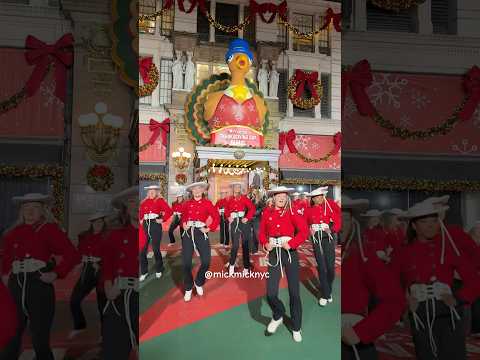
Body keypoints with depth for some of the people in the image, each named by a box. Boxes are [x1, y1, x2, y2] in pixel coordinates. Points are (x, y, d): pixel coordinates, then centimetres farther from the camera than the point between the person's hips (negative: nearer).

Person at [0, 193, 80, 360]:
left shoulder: (50, 229, -5)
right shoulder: (14, 232, 11)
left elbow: (73, 255, -12)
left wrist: (56, 274, -16)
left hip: (39, 286, -5)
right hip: (15, 287, 5)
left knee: (40, 338, 3)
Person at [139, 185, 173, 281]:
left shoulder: (160, 200, -1)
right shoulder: (144, 202, 11)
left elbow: (169, 211, -9)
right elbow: (141, 212, 22)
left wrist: (162, 220, -11)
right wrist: (141, 220, 7)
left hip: (155, 225, -4)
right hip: (145, 225, 4)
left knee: (155, 249, 2)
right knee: (142, 249, 2)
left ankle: (158, 270, 21)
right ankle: (144, 272, 13)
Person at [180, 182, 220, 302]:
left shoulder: (207, 203, 2)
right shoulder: (187, 204, 9)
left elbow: (216, 217, 0)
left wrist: (209, 228, -7)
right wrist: (183, 224, 0)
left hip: (201, 233, -1)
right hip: (188, 233, 2)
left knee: (206, 261, -8)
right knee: (186, 262, -1)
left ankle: (198, 283, 20)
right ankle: (188, 288, 17)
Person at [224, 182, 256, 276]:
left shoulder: (245, 198, -3)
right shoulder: (230, 200, 6)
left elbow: (252, 208, -11)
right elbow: (226, 210, 18)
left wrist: (247, 218, -18)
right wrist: (228, 217, 2)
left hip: (243, 222, -2)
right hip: (234, 223, 2)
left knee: (245, 245, 6)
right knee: (235, 245, 3)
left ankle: (246, 267, 15)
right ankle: (231, 265, 18)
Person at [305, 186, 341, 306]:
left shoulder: (330, 205, 2)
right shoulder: (309, 210, 5)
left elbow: (338, 219, 0)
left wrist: (333, 229, -13)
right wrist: (309, 231, -4)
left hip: (328, 237, 0)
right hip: (316, 238, 0)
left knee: (330, 266, 0)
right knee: (321, 266, 0)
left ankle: (328, 290, 22)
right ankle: (325, 294, 8)